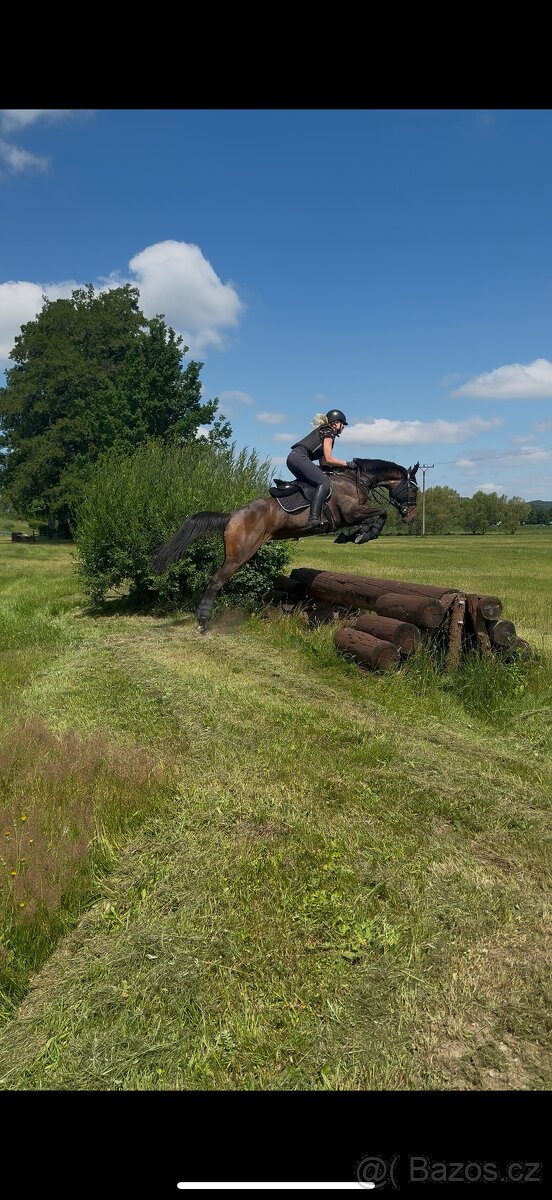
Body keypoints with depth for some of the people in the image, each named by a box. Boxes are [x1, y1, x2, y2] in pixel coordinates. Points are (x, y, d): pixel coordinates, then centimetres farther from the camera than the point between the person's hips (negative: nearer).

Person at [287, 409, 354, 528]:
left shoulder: (324, 431, 30)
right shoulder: (329, 431, 3)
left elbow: (324, 461, 25)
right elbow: (328, 459, -6)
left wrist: (343, 465, 20)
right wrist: (347, 464, 1)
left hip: (292, 457, 10)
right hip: (299, 457, -10)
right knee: (324, 483, -20)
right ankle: (313, 519, -37)